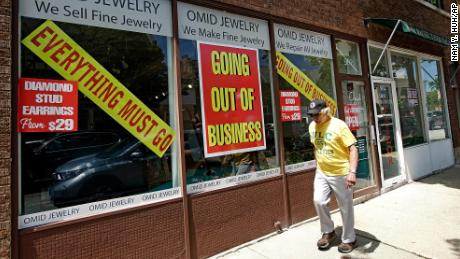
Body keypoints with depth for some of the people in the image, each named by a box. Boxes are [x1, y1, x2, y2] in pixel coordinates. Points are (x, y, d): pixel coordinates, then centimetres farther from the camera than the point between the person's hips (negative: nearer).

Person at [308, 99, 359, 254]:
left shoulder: (339, 125, -15)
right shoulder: (312, 126, 3)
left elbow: (353, 149, -17)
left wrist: (352, 172, -27)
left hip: (341, 173, -5)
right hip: (321, 173, 5)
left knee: (345, 208, 8)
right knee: (319, 201, -1)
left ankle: (349, 239, 29)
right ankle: (328, 232, 24)